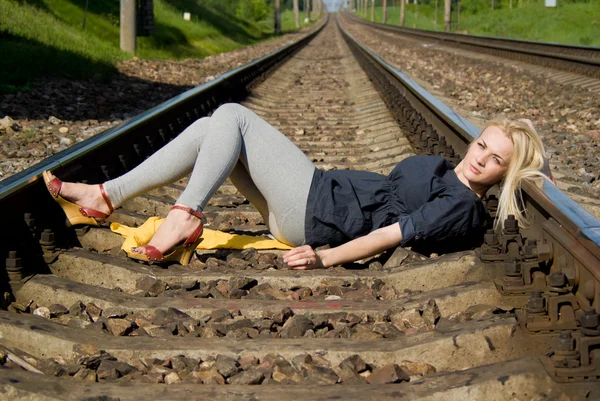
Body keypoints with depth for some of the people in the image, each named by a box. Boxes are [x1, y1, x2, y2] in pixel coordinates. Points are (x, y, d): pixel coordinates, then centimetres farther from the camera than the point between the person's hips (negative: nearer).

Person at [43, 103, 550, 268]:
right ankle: (104, 197, 0)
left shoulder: (462, 206, -12)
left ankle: (183, 221, -20)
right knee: (207, 131, 3)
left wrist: (326, 256, -25)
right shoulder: (445, 170, 16)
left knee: (232, 115, -11)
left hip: (317, 215, -9)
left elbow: (395, 233, -20)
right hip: (317, 199, 9)